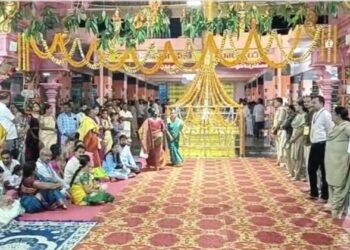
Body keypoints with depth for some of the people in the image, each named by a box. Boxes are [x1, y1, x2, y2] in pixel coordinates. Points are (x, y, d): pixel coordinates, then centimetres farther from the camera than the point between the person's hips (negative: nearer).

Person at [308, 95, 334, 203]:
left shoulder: (325, 114, -14)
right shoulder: (315, 114, 13)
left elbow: (331, 131, -14)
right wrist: (312, 142, 14)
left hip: (322, 145, -9)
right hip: (314, 145, 9)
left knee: (324, 171, 3)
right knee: (311, 169, 16)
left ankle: (324, 196, 16)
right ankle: (314, 193, 31)